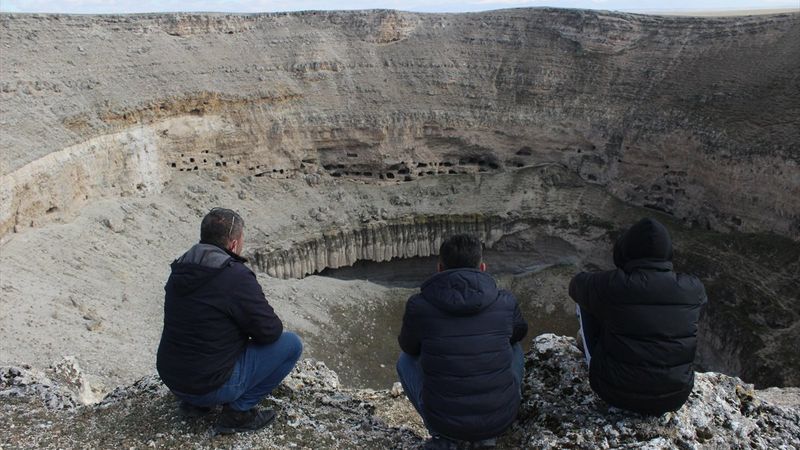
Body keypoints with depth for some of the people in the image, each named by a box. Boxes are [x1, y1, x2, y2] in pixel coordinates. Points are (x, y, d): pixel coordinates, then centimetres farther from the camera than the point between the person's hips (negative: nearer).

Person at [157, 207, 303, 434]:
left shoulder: (180, 269, 3)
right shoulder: (237, 277, -21)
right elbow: (270, 331, -14)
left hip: (171, 379, 8)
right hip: (211, 386, -8)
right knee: (291, 343, -1)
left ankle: (195, 403, 20)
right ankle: (239, 411, 0)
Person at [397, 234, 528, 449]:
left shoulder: (418, 306, -11)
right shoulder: (506, 302, -6)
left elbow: (409, 347, 10)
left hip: (444, 420, -1)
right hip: (502, 417, 2)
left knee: (406, 360, 23)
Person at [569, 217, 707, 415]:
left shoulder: (611, 285, -20)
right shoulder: (693, 289, -11)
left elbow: (576, 285, 2)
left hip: (614, 394, -2)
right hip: (674, 399, 3)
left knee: (584, 297, 10)